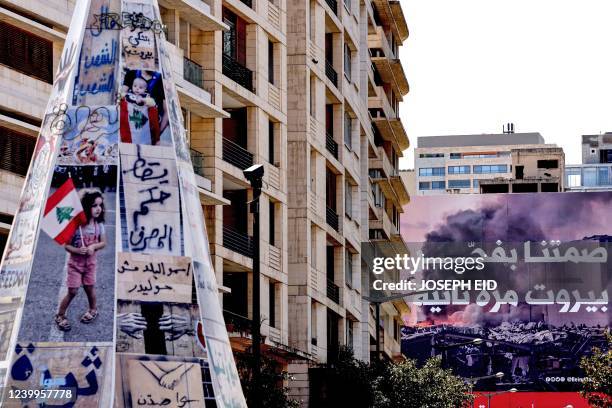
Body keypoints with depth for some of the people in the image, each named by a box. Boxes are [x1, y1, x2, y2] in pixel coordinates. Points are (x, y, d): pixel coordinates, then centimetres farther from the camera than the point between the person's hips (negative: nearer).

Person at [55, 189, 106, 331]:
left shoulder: (99, 225, -10)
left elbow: (103, 242, 1)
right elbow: (66, 245, -15)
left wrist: (93, 247, -19)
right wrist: (77, 250, -33)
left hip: (90, 262, 4)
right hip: (75, 262, -3)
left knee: (89, 287, 15)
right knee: (73, 291, -3)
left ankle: (93, 309, 41)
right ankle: (60, 316, 12)